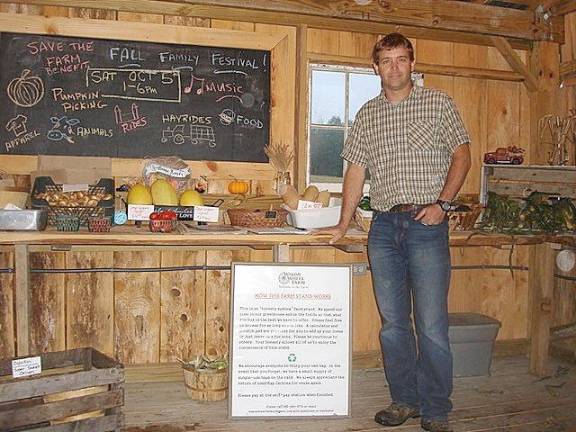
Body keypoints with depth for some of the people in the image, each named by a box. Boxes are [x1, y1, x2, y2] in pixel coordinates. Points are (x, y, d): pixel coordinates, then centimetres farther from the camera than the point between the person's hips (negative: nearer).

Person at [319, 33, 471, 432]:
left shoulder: (438, 103, 5)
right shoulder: (367, 114, 14)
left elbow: (461, 154, 3)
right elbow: (356, 171, 13)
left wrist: (442, 203, -10)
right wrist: (343, 225, 9)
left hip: (426, 224, -3)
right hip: (384, 225, 4)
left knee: (432, 325, -4)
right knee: (393, 322, 8)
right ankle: (404, 400, 22)